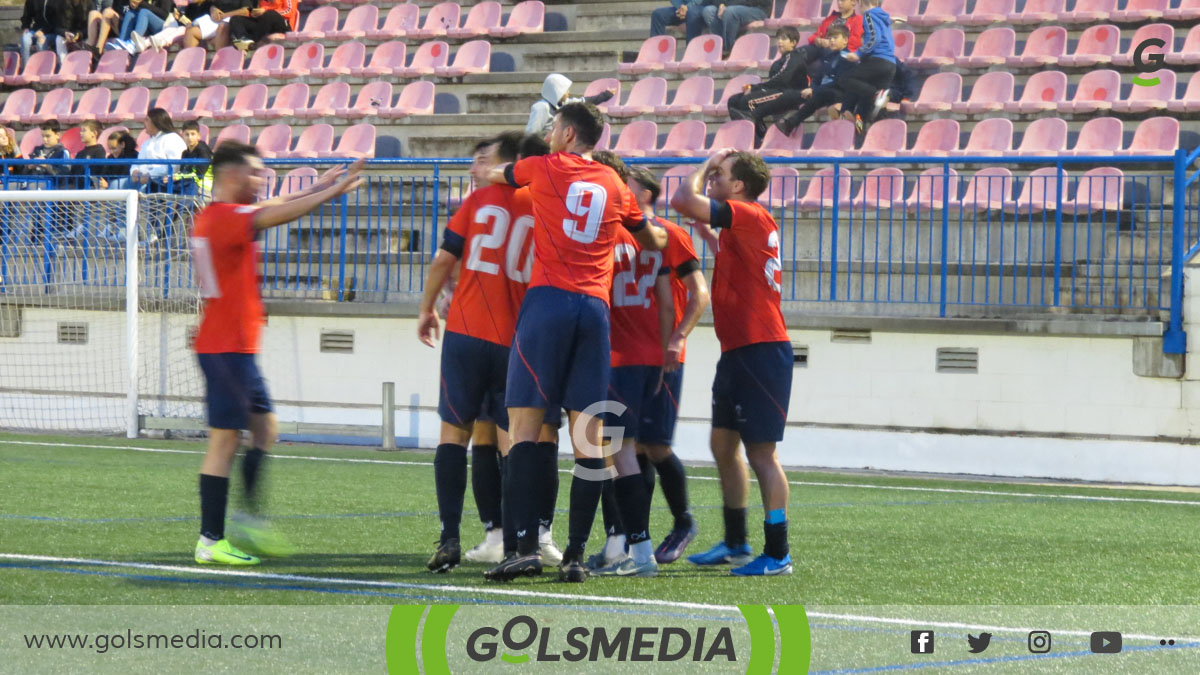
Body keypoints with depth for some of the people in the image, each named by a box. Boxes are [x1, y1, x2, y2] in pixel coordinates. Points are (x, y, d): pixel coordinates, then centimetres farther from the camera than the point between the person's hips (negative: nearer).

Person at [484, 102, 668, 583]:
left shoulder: (544, 169, 6)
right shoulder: (615, 186, 16)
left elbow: (492, 175, 25)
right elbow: (652, 241, 31)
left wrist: (488, 172, 49)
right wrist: (661, 232, 54)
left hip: (548, 302, -4)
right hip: (596, 308, 4)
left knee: (525, 423, -5)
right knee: (588, 434, 2)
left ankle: (527, 546, -16)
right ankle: (576, 556, -1)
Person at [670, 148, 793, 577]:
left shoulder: (749, 215, -14)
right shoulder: (744, 224, 16)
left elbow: (682, 201, -21)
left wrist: (705, 167, -4)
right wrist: (709, 235, 24)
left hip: (759, 351, -10)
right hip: (739, 350, 10)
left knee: (761, 451, -8)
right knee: (723, 445, 16)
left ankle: (778, 554, -6)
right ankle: (735, 544, 25)